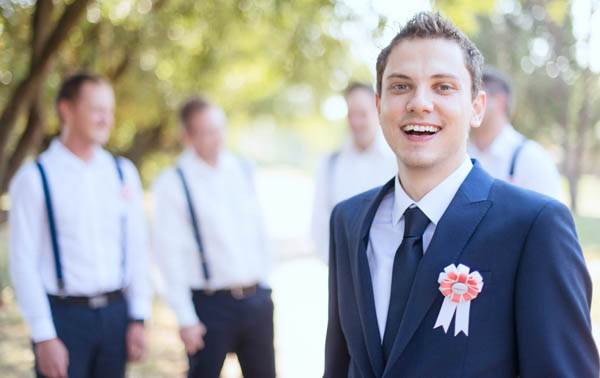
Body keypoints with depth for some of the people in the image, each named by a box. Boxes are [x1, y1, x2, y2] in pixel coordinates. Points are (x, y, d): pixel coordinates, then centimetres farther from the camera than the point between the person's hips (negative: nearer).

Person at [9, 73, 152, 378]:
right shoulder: (34, 178, -5)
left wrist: (138, 319, 5)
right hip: (63, 317, -4)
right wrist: (44, 337, -11)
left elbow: (137, 247, 10)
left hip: (116, 313, 4)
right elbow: (23, 263, -7)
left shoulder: (123, 173, 8)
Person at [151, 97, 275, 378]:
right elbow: (170, 255, -10)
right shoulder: (173, 184, -8)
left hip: (257, 299, 5)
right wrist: (185, 318, -13)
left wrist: (264, 281, 11)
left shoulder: (243, 170, 8)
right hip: (212, 304, -5)